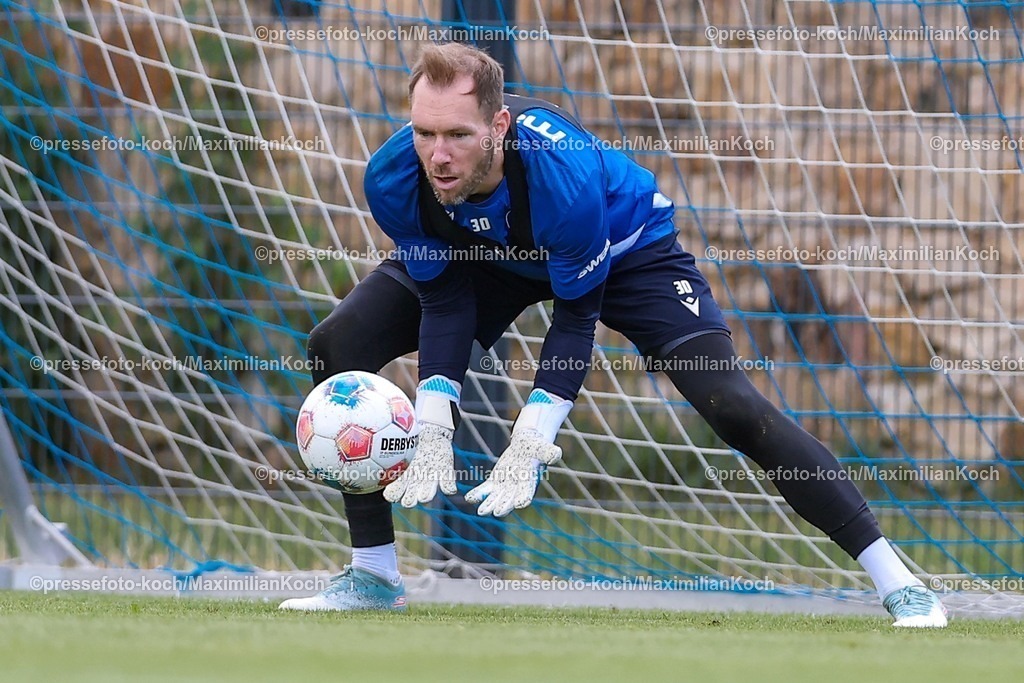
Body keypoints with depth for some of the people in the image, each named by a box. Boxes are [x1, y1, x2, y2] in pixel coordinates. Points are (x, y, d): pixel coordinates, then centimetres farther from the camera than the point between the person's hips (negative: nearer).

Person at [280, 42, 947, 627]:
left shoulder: (563, 175, -42)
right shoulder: (394, 179, -31)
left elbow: (578, 314, -29)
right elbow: (443, 301, -17)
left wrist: (530, 442, -35)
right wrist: (432, 425, -29)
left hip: (625, 247, -5)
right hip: (490, 256, 5)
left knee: (730, 403, -22)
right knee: (338, 348, -10)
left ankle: (897, 581, -17)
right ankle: (374, 576, 1)